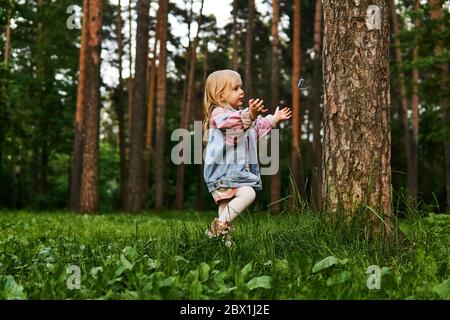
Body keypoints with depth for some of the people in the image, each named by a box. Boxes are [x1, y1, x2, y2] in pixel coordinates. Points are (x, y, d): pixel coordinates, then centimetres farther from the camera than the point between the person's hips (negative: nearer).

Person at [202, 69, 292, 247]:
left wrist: (273, 119, 37)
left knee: (226, 206, 11)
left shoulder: (240, 114, 21)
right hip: (223, 170, -10)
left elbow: (256, 129, 38)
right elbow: (232, 121, -36)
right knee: (248, 193, -24)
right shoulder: (218, 113, -11)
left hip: (237, 170, 10)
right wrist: (250, 115, -51)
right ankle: (220, 224, -18)